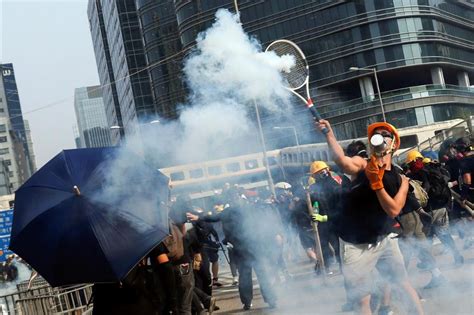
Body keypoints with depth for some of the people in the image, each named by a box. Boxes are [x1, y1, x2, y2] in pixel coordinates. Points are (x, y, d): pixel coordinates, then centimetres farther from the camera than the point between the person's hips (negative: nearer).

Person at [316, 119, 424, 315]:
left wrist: (377, 183, -25)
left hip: (385, 239, 3)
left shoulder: (400, 179, 0)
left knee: (404, 284, 16)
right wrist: (329, 135, -46)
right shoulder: (361, 164, -8)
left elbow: (394, 210, -16)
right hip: (355, 246, -3)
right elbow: (342, 161, -33)